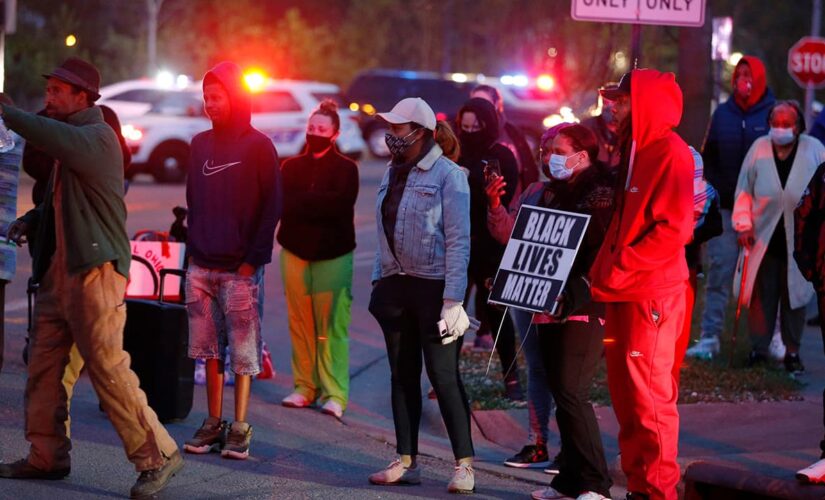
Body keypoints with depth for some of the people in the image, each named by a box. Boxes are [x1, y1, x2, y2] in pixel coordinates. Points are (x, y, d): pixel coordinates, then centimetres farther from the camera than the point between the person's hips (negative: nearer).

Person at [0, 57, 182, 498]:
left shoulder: (97, 137, -12)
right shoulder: (72, 138, 18)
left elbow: (53, 137, -33)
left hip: (94, 273, -10)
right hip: (57, 273, 10)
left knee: (108, 370, -9)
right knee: (42, 367, 9)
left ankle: (157, 456, -2)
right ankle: (46, 456, 17)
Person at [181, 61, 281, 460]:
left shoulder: (258, 146, -3)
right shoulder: (200, 144, 12)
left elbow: (271, 207, -5)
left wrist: (254, 259, -10)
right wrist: (192, 247, 9)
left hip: (240, 267, -5)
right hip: (201, 267, 5)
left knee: (242, 349, -1)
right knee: (209, 348, 6)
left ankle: (240, 429, 3)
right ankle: (214, 424, 12)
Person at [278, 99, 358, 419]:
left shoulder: (345, 169, 3)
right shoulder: (292, 167, 13)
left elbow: (339, 204, -13)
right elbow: (283, 205, -2)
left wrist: (302, 203, -8)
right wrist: (319, 205, -12)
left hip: (333, 255, -3)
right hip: (295, 252, 3)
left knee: (332, 326, -7)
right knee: (300, 324, 2)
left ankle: (334, 393, -6)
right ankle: (304, 387, 10)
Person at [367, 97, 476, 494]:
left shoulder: (447, 175, -9)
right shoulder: (393, 173, 12)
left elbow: (458, 241, -13)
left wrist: (453, 298, -18)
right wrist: (379, 279, 13)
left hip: (434, 286, -7)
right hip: (396, 286, 7)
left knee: (443, 375, -6)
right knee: (402, 375, 9)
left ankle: (464, 464, 0)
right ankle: (406, 462, 15)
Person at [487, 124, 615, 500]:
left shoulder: (601, 195, -9)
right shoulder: (545, 193, 14)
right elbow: (511, 233, 15)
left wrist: (573, 296, -22)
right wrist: (496, 207, -3)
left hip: (583, 311, -8)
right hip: (547, 309, 8)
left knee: (571, 394, -13)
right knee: (561, 394, 12)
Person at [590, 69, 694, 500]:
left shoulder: (671, 154, -11)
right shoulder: (633, 151, 18)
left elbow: (673, 230, -19)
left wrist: (619, 273, -19)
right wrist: (604, 272, 9)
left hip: (652, 293, -9)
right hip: (621, 292, 9)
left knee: (650, 396, -6)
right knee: (625, 394, 11)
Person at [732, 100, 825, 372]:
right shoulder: (759, 148, -3)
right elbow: (744, 189, 4)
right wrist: (743, 224, -2)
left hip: (800, 241, -1)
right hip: (763, 239, 1)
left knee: (795, 295, 7)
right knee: (761, 295, 5)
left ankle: (792, 351, 18)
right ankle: (759, 349, 16)